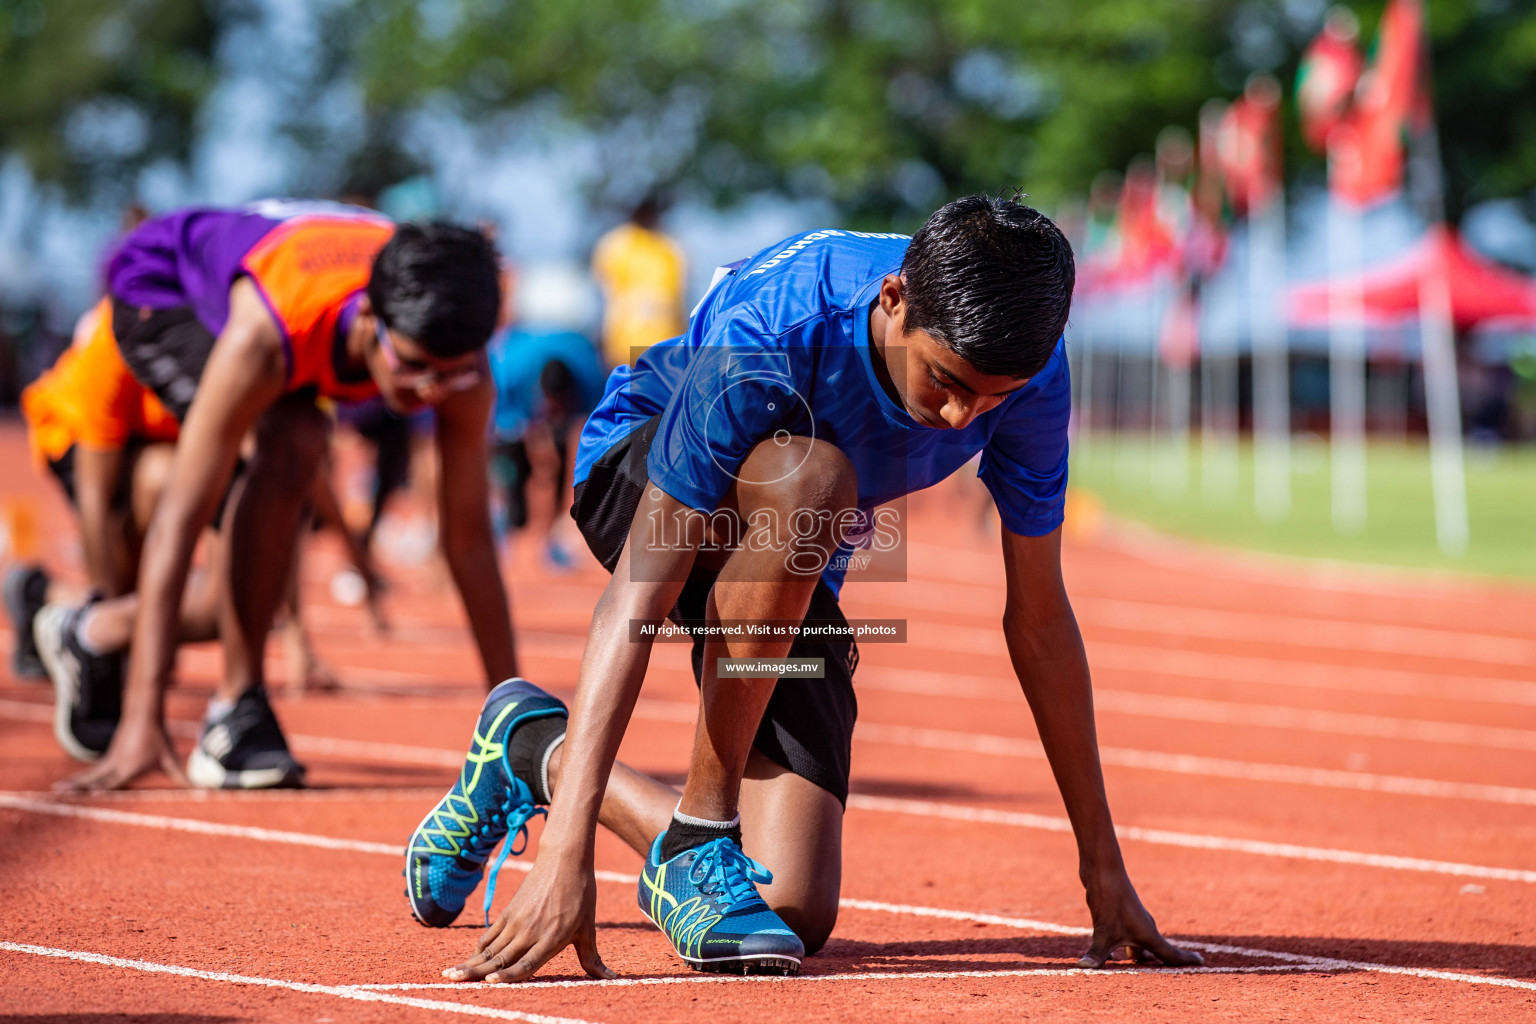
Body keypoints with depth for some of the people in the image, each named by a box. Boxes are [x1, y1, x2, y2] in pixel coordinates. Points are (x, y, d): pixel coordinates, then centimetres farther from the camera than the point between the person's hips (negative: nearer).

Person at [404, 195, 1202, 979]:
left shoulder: (1030, 374, -24)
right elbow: (638, 598, -39)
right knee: (810, 475, -41)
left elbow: (1037, 617, -11)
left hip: (793, 571, 5)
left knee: (796, 915, -13)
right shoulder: (763, 335, -37)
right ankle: (698, 836, -26)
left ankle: (532, 749, 13)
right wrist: (567, 852, -47)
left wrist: (1102, 863, -9)